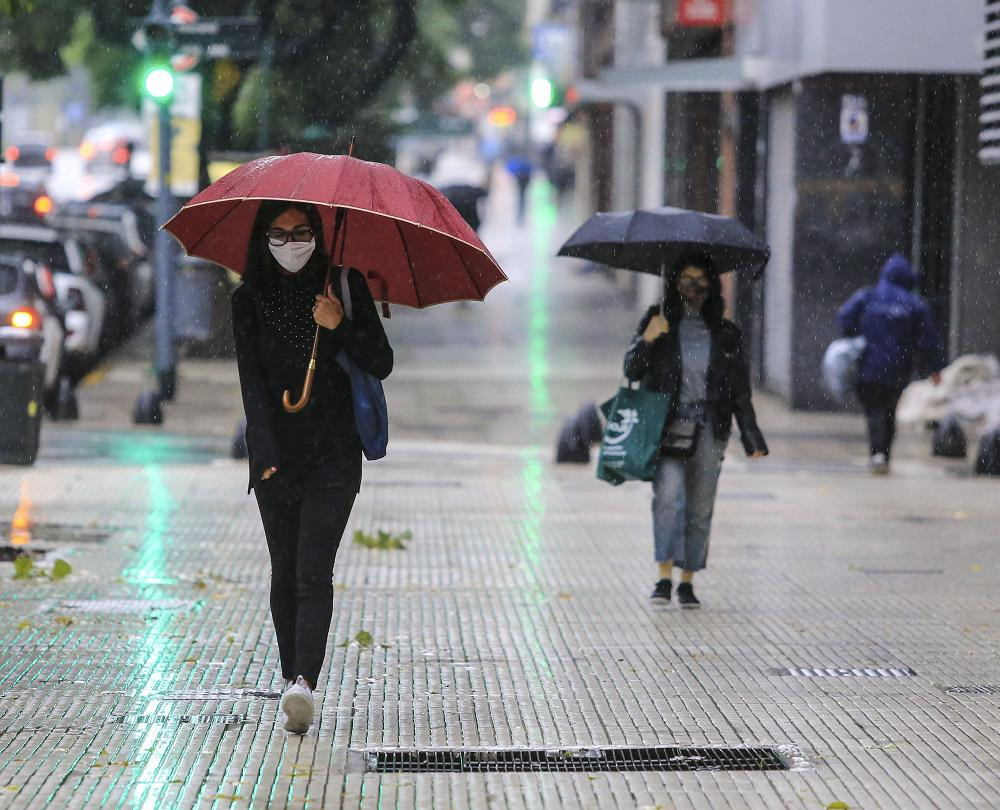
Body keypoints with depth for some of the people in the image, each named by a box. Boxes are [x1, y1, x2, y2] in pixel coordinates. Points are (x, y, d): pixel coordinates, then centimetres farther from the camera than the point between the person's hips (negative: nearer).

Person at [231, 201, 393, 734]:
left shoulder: (345, 286, 2)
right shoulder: (249, 299, 3)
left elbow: (381, 366, -1)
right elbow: (252, 381, -4)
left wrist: (340, 325, -18)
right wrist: (268, 456, -14)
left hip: (334, 451, -2)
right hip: (275, 454, 2)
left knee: (313, 571, -14)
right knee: (285, 570, 5)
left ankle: (303, 682, -26)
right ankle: (293, 679, 14)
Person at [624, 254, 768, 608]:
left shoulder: (725, 333, 10)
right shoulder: (657, 322, 6)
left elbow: (739, 390, 11)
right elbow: (632, 371, 3)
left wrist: (751, 436, 4)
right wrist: (646, 340, -15)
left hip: (708, 428, 2)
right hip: (667, 425, -2)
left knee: (700, 507, 2)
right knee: (668, 495, -19)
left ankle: (687, 581, 10)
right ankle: (664, 576, -19)